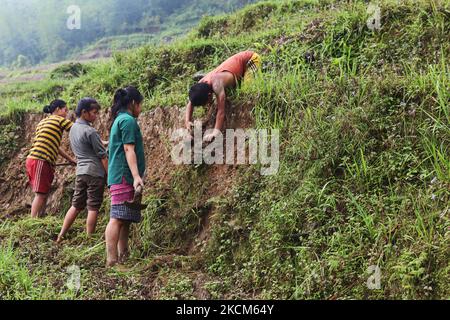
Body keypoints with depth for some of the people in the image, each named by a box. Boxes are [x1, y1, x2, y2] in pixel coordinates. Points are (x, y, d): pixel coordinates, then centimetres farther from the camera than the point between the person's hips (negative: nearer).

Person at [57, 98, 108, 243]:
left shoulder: (73, 128, 11)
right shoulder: (90, 131, -14)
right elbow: (102, 156, -11)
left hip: (80, 171, 7)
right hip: (95, 172, -7)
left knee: (76, 205, 14)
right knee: (93, 208, 0)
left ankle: (60, 236, 14)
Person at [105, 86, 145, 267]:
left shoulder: (119, 120, 22)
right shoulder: (128, 120, -8)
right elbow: (129, 149, -17)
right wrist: (136, 176, -23)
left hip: (121, 177, 10)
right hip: (124, 176, -10)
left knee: (125, 219, 10)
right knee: (118, 218, -13)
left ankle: (123, 257, 12)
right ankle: (112, 261, -16)